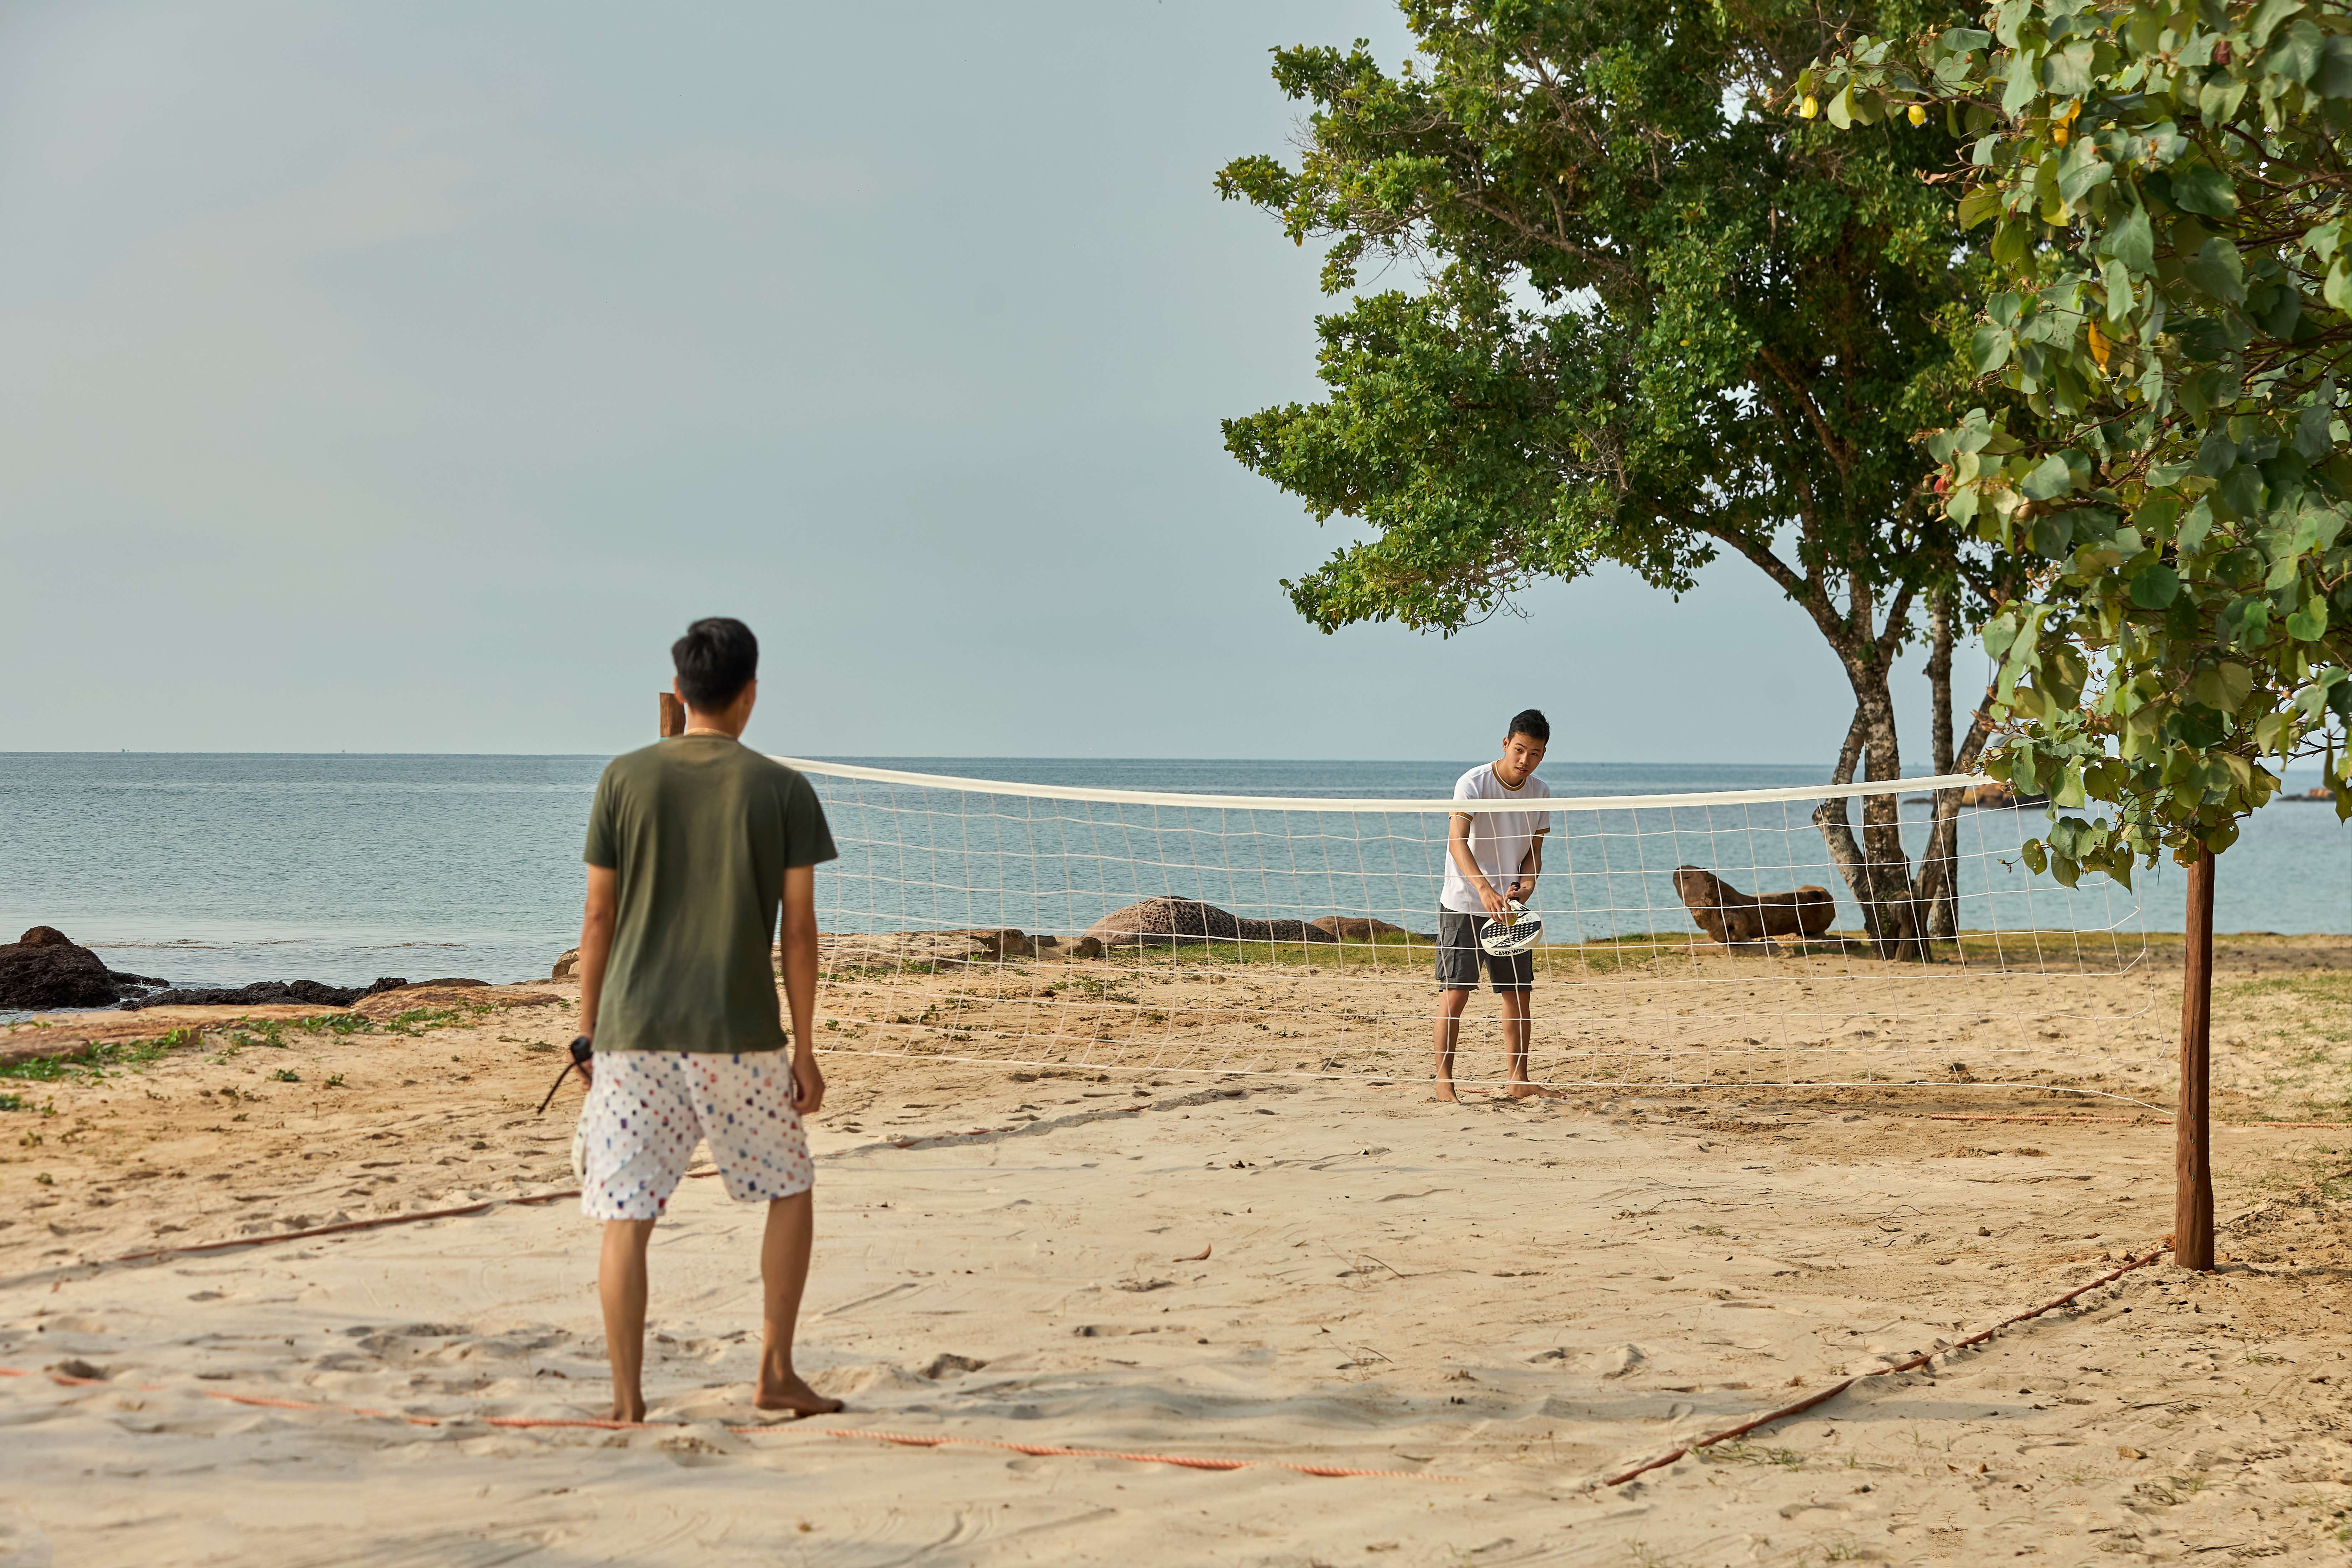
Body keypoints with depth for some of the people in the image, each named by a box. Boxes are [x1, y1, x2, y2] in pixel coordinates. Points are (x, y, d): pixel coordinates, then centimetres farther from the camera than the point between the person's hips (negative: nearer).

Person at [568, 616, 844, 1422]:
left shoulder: (625, 779, 3)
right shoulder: (782, 790, 0)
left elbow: (599, 917, 3)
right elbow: (799, 928, -2)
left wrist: (588, 1034, 11)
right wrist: (803, 1049, 4)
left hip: (634, 1032, 1)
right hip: (740, 1036, -1)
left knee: (626, 1218, 4)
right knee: (790, 1189, 18)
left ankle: (628, 1404, 2)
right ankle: (776, 1373, 16)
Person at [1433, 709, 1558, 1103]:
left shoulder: (1541, 794, 3)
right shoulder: (1472, 784, -16)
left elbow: (1533, 850, 10)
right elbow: (1457, 842, -27)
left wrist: (1527, 884, -13)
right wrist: (1484, 887, -42)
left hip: (1511, 908, 5)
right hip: (1463, 905, -5)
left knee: (1518, 993, 5)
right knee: (1455, 992, -9)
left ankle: (1519, 1081, 13)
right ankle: (1444, 1080, -3)